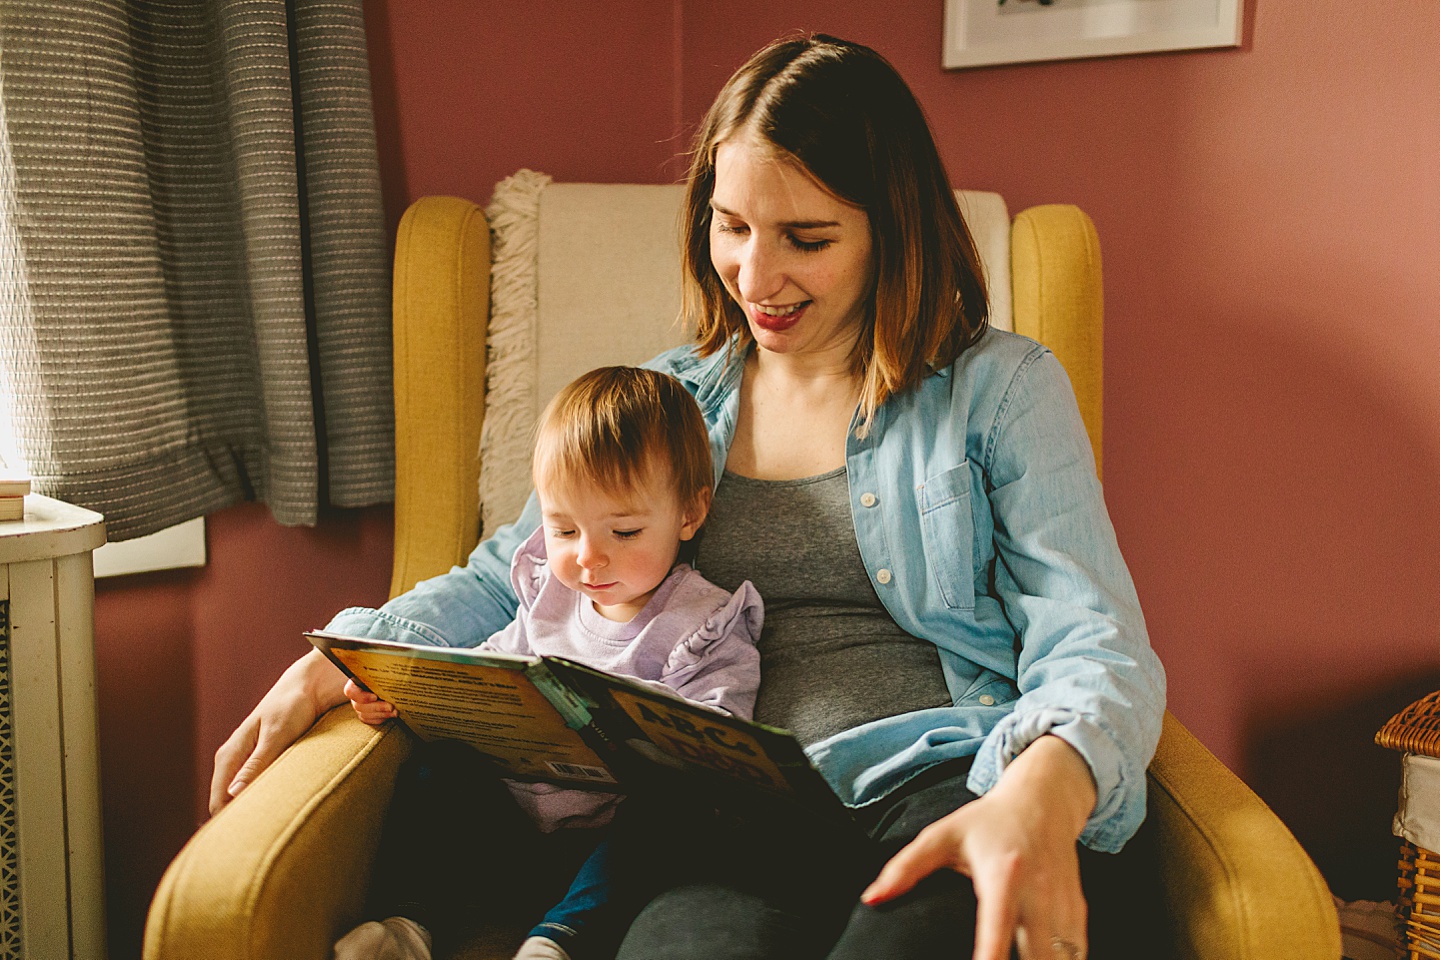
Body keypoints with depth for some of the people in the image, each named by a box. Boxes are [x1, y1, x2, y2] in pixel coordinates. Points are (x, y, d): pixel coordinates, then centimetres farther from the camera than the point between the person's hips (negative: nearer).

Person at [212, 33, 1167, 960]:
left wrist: (1042, 797, -25)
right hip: (754, 813, 2)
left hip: (962, 786, -1)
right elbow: (507, 577, 24)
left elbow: (1092, 643, 0)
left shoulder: (1002, 387, 9)